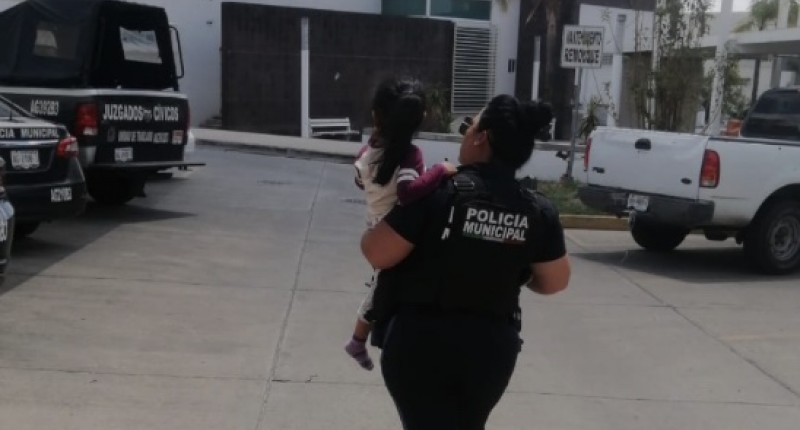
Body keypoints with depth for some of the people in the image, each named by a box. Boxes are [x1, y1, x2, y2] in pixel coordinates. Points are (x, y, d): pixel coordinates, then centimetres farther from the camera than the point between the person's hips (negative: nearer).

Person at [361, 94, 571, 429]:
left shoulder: (438, 191, -18)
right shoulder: (538, 212, -5)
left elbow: (377, 254, -16)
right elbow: (555, 281, 6)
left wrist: (371, 233, 6)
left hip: (420, 342, -4)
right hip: (492, 347, 5)